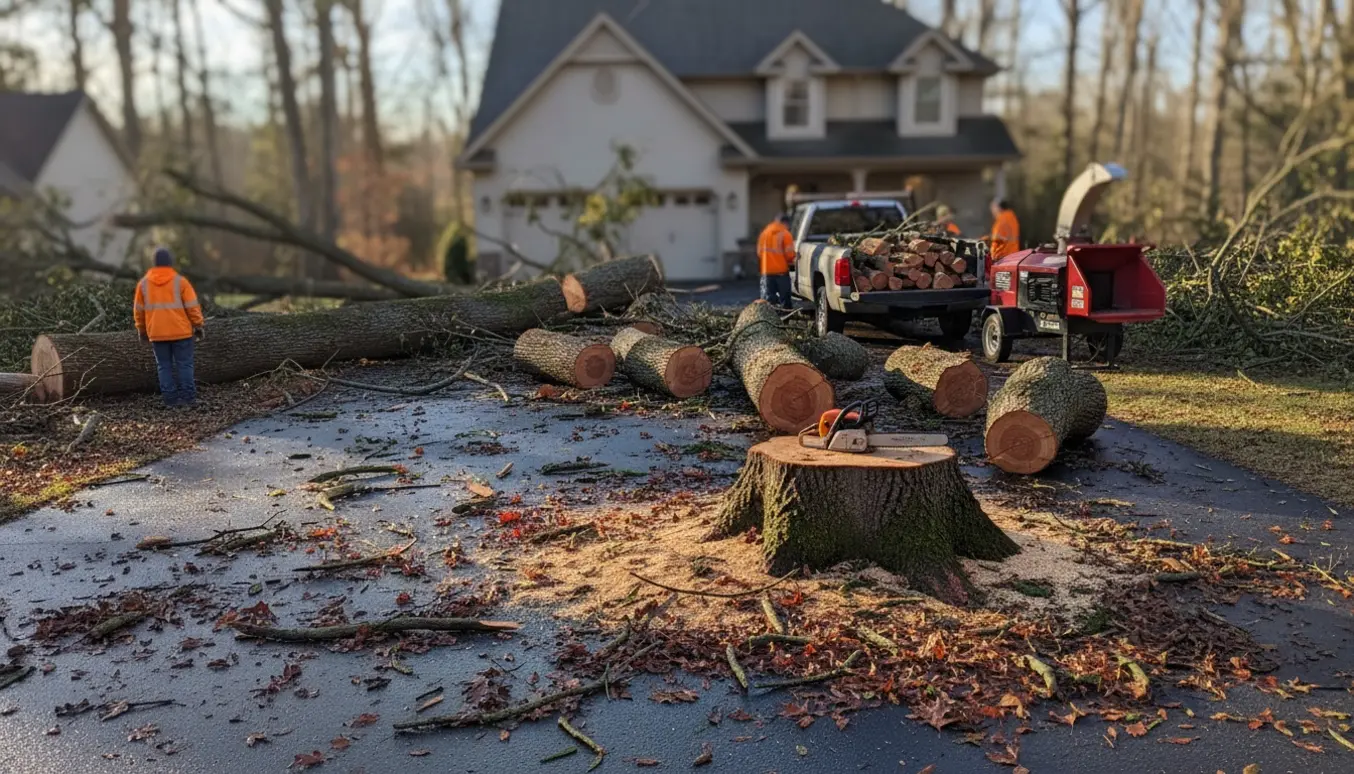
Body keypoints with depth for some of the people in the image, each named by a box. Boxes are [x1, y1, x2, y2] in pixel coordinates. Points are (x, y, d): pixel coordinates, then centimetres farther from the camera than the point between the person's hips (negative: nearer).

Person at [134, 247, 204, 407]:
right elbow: (192, 306, -8)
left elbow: (138, 310, 8)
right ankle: (188, 396, 1)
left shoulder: (144, 283, 3)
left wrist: (142, 330, 17)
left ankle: (170, 397, 6)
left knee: (164, 366, 8)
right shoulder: (180, 281, -7)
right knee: (184, 364, 3)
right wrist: (198, 326, 1)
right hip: (180, 331, -2)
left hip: (157, 333, 3)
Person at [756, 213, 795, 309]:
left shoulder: (764, 232, 8)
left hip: (767, 271, 4)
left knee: (768, 298, 4)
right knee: (784, 298, 3)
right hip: (782, 270, -4)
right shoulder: (785, 234, -6)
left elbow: (759, 252, 11)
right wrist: (791, 260, 12)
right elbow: (789, 254, -8)